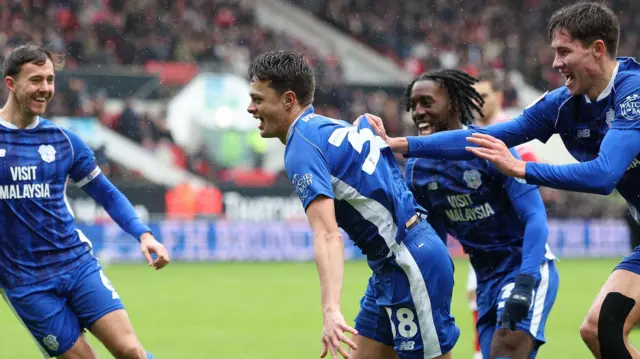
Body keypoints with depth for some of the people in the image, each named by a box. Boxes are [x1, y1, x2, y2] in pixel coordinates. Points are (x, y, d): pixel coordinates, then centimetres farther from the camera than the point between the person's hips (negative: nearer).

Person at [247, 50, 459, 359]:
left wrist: (331, 311, -36)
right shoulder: (333, 127, 14)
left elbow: (327, 236, -28)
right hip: (394, 264, 10)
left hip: (410, 264, -10)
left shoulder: (302, 146, -15)